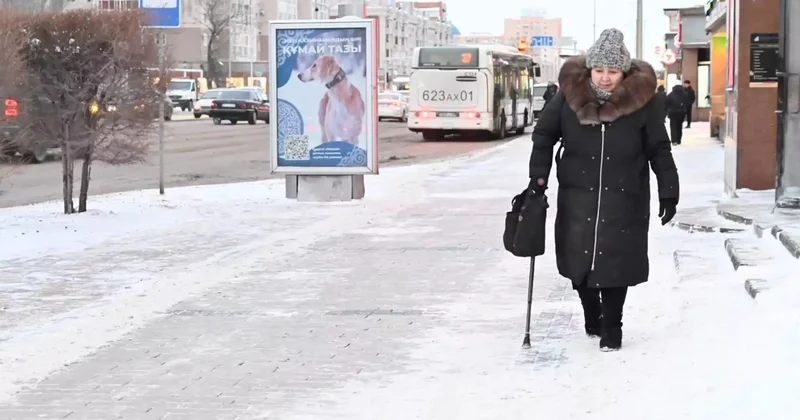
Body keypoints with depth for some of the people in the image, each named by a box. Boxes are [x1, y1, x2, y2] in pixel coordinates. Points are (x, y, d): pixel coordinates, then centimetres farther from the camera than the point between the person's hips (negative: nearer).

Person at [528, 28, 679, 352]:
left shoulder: (642, 101, -9)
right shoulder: (569, 95, -7)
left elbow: (659, 151, 0)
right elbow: (544, 134, 7)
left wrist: (668, 193, -2)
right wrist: (538, 176, 0)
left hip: (624, 200, -2)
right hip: (577, 196, 2)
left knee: (615, 264, -1)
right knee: (579, 261, 9)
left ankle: (611, 327, 17)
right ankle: (591, 314, 35)